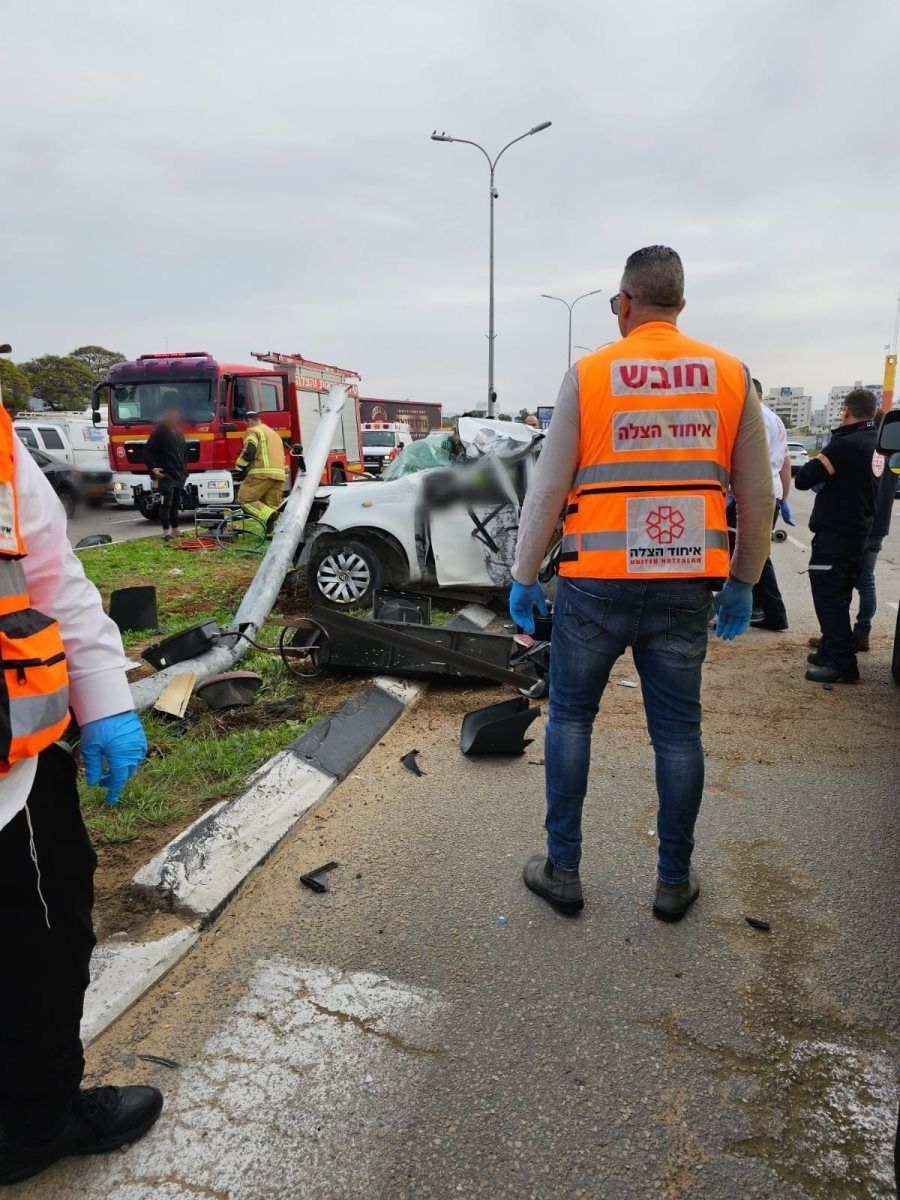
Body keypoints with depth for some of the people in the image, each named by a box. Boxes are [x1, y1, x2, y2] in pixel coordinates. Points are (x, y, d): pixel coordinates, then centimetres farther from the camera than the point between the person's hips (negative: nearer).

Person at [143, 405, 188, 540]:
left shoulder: (179, 433, 17)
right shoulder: (159, 432, -6)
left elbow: (184, 452, 27)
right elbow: (147, 451, -7)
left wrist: (185, 469, 20)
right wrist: (152, 467, -16)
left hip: (180, 475, 7)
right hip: (166, 475, -7)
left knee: (175, 503, 12)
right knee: (166, 503, -8)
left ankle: (175, 529, 19)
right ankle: (166, 531, -5)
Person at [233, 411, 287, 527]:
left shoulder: (253, 431, 4)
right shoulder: (274, 433, 31)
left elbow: (249, 452, -10)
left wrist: (239, 468, 1)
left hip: (262, 473, -8)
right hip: (279, 474, 8)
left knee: (244, 499, -3)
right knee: (273, 507, 9)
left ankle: (269, 517, -23)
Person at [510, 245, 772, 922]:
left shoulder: (587, 376, -3)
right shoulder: (731, 376, 4)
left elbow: (547, 490, -4)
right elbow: (757, 497, 6)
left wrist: (524, 576, 5)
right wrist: (743, 582, 17)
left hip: (596, 584, -2)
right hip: (685, 587, 2)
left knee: (570, 717, 13)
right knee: (678, 731, 12)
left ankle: (563, 869, 21)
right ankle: (675, 882, 25)